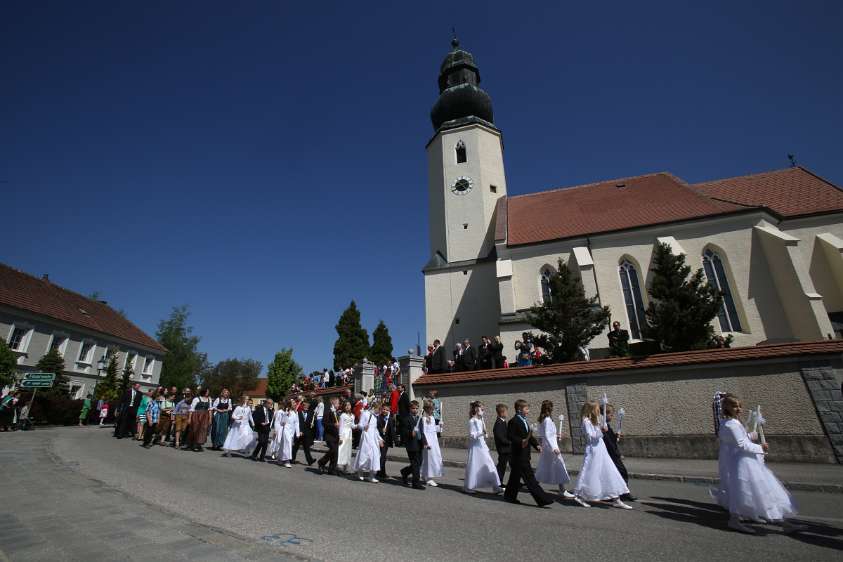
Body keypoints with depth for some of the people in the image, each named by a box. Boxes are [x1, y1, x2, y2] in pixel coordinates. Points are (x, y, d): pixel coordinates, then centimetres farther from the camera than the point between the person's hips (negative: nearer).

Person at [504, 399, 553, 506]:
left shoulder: (524, 421, 16)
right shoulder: (514, 421, -16)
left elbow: (529, 436, 20)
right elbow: (510, 436, -22)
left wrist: (536, 445, 6)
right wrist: (520, 442, -34)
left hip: (525, 454, 10)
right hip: (519, 454, -10)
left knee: (516, 475, 17)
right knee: (529, 477, -5)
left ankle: (510, 496, 28)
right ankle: (542, 499, -2)